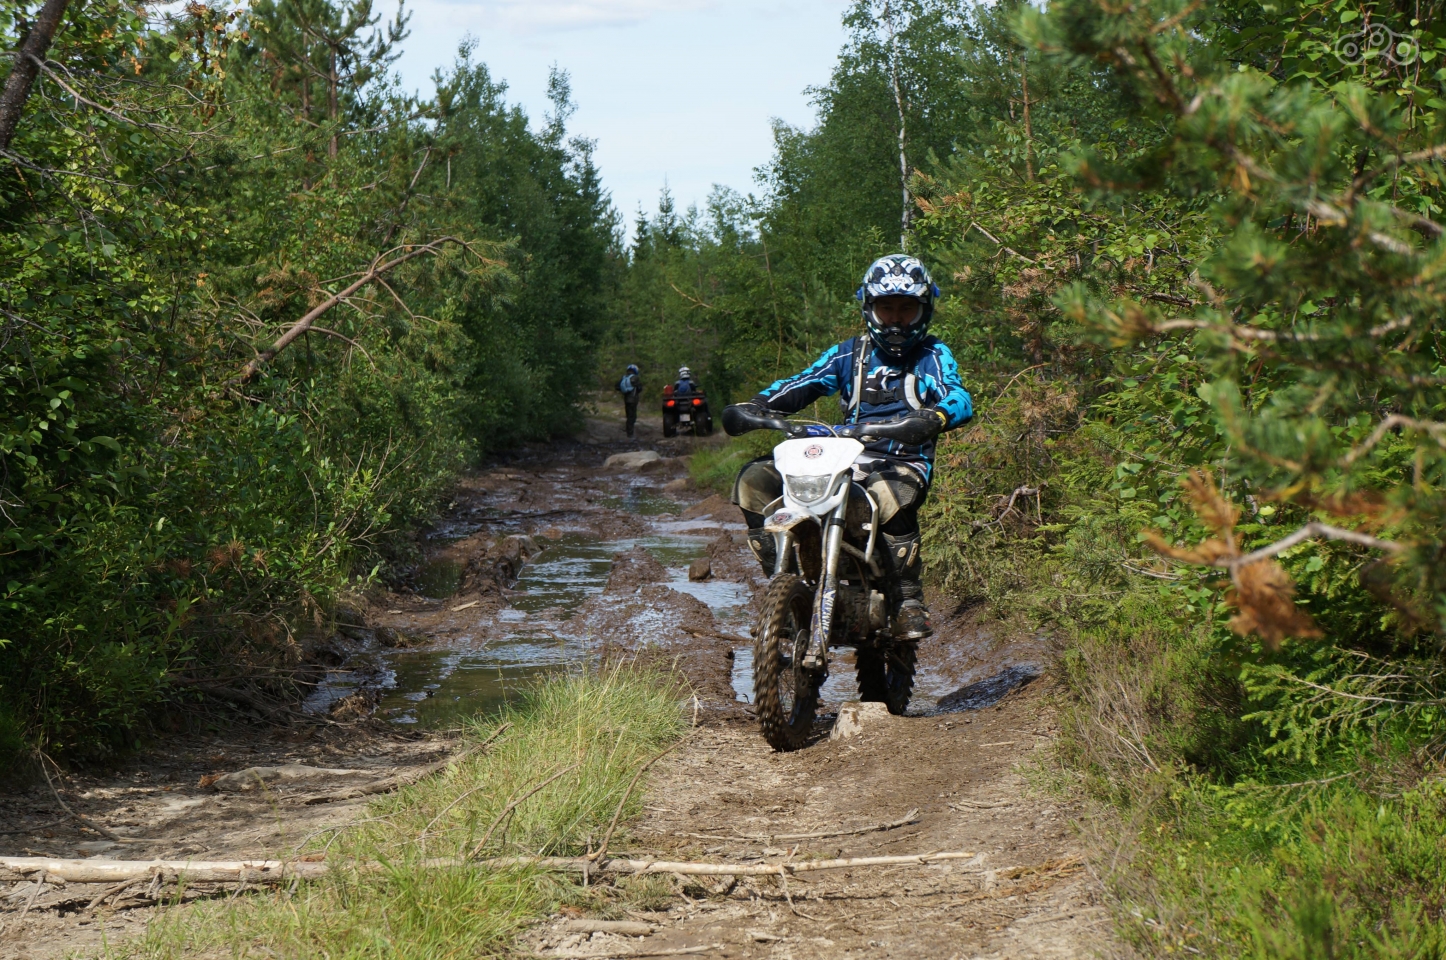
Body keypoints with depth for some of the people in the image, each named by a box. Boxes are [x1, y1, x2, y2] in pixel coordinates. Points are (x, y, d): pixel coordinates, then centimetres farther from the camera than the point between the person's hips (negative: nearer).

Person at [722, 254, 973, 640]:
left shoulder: (933, 355, 5)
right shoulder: (848, 354, 17)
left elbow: (959, 399, -13)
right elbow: (801, 385, 6)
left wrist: (934, 418, -38)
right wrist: (755, 406, -15)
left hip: (904, 463, -5)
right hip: (845, 460, 5)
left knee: (891, 496, -42)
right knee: (754, 480, -11)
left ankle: (908, 601, -28)